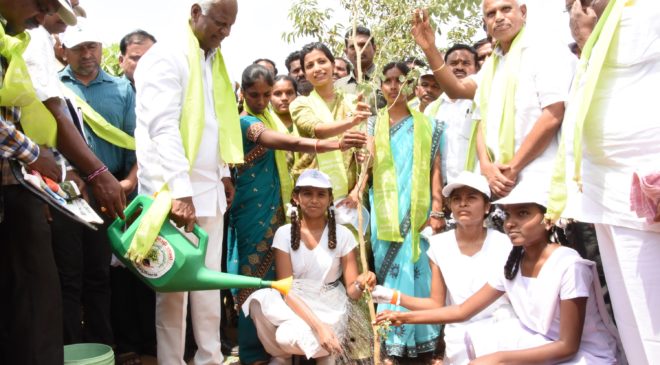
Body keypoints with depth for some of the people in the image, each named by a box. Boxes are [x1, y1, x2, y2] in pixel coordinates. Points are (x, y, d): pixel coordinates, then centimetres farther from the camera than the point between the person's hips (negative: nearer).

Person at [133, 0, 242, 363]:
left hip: (208, 188, 8)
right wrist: (180, 191, -27)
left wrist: (224, 173, 16)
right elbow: (162, 128, -21)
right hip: (175, 190, -8)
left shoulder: (212, 60, 15)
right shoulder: (166, 56, -10)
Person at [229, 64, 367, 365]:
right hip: (253, 208, -8)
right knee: (255, 274, -3)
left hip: (273, 205, 8)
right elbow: (289, 143, -31)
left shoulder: (268, 117, 14)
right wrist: (335, 145, -42)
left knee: (270, 272, 12)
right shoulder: (246, 123, -15)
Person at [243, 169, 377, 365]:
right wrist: (318, 326, -27)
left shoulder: (342, 235, -6)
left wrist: (361, 284, -32)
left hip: (328, 309, -2)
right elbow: (286, 289, -13)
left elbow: (351, 291, -6)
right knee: (259, 301, -31)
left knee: (289, 335, -33)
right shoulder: (284, 233, -6)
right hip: (294, 304, 2)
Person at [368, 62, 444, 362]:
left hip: (418, 210, 0)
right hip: (386, 210, 1)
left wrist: (437, 209, -6)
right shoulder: (373, 124, 11)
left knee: (419, 271, -2)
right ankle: (391, 341, 6)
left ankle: (423, 341, 7)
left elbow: (434, 168, 4)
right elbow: (367, 162, -1)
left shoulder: (426, 125, 9)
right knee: (390, 272, 0)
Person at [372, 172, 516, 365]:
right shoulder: (439, 245, -2)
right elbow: (437, 304, 2)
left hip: (500, 336, -1)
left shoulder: (504, 244, -8)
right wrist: (395, 296, -8)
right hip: (460, 341, 1)